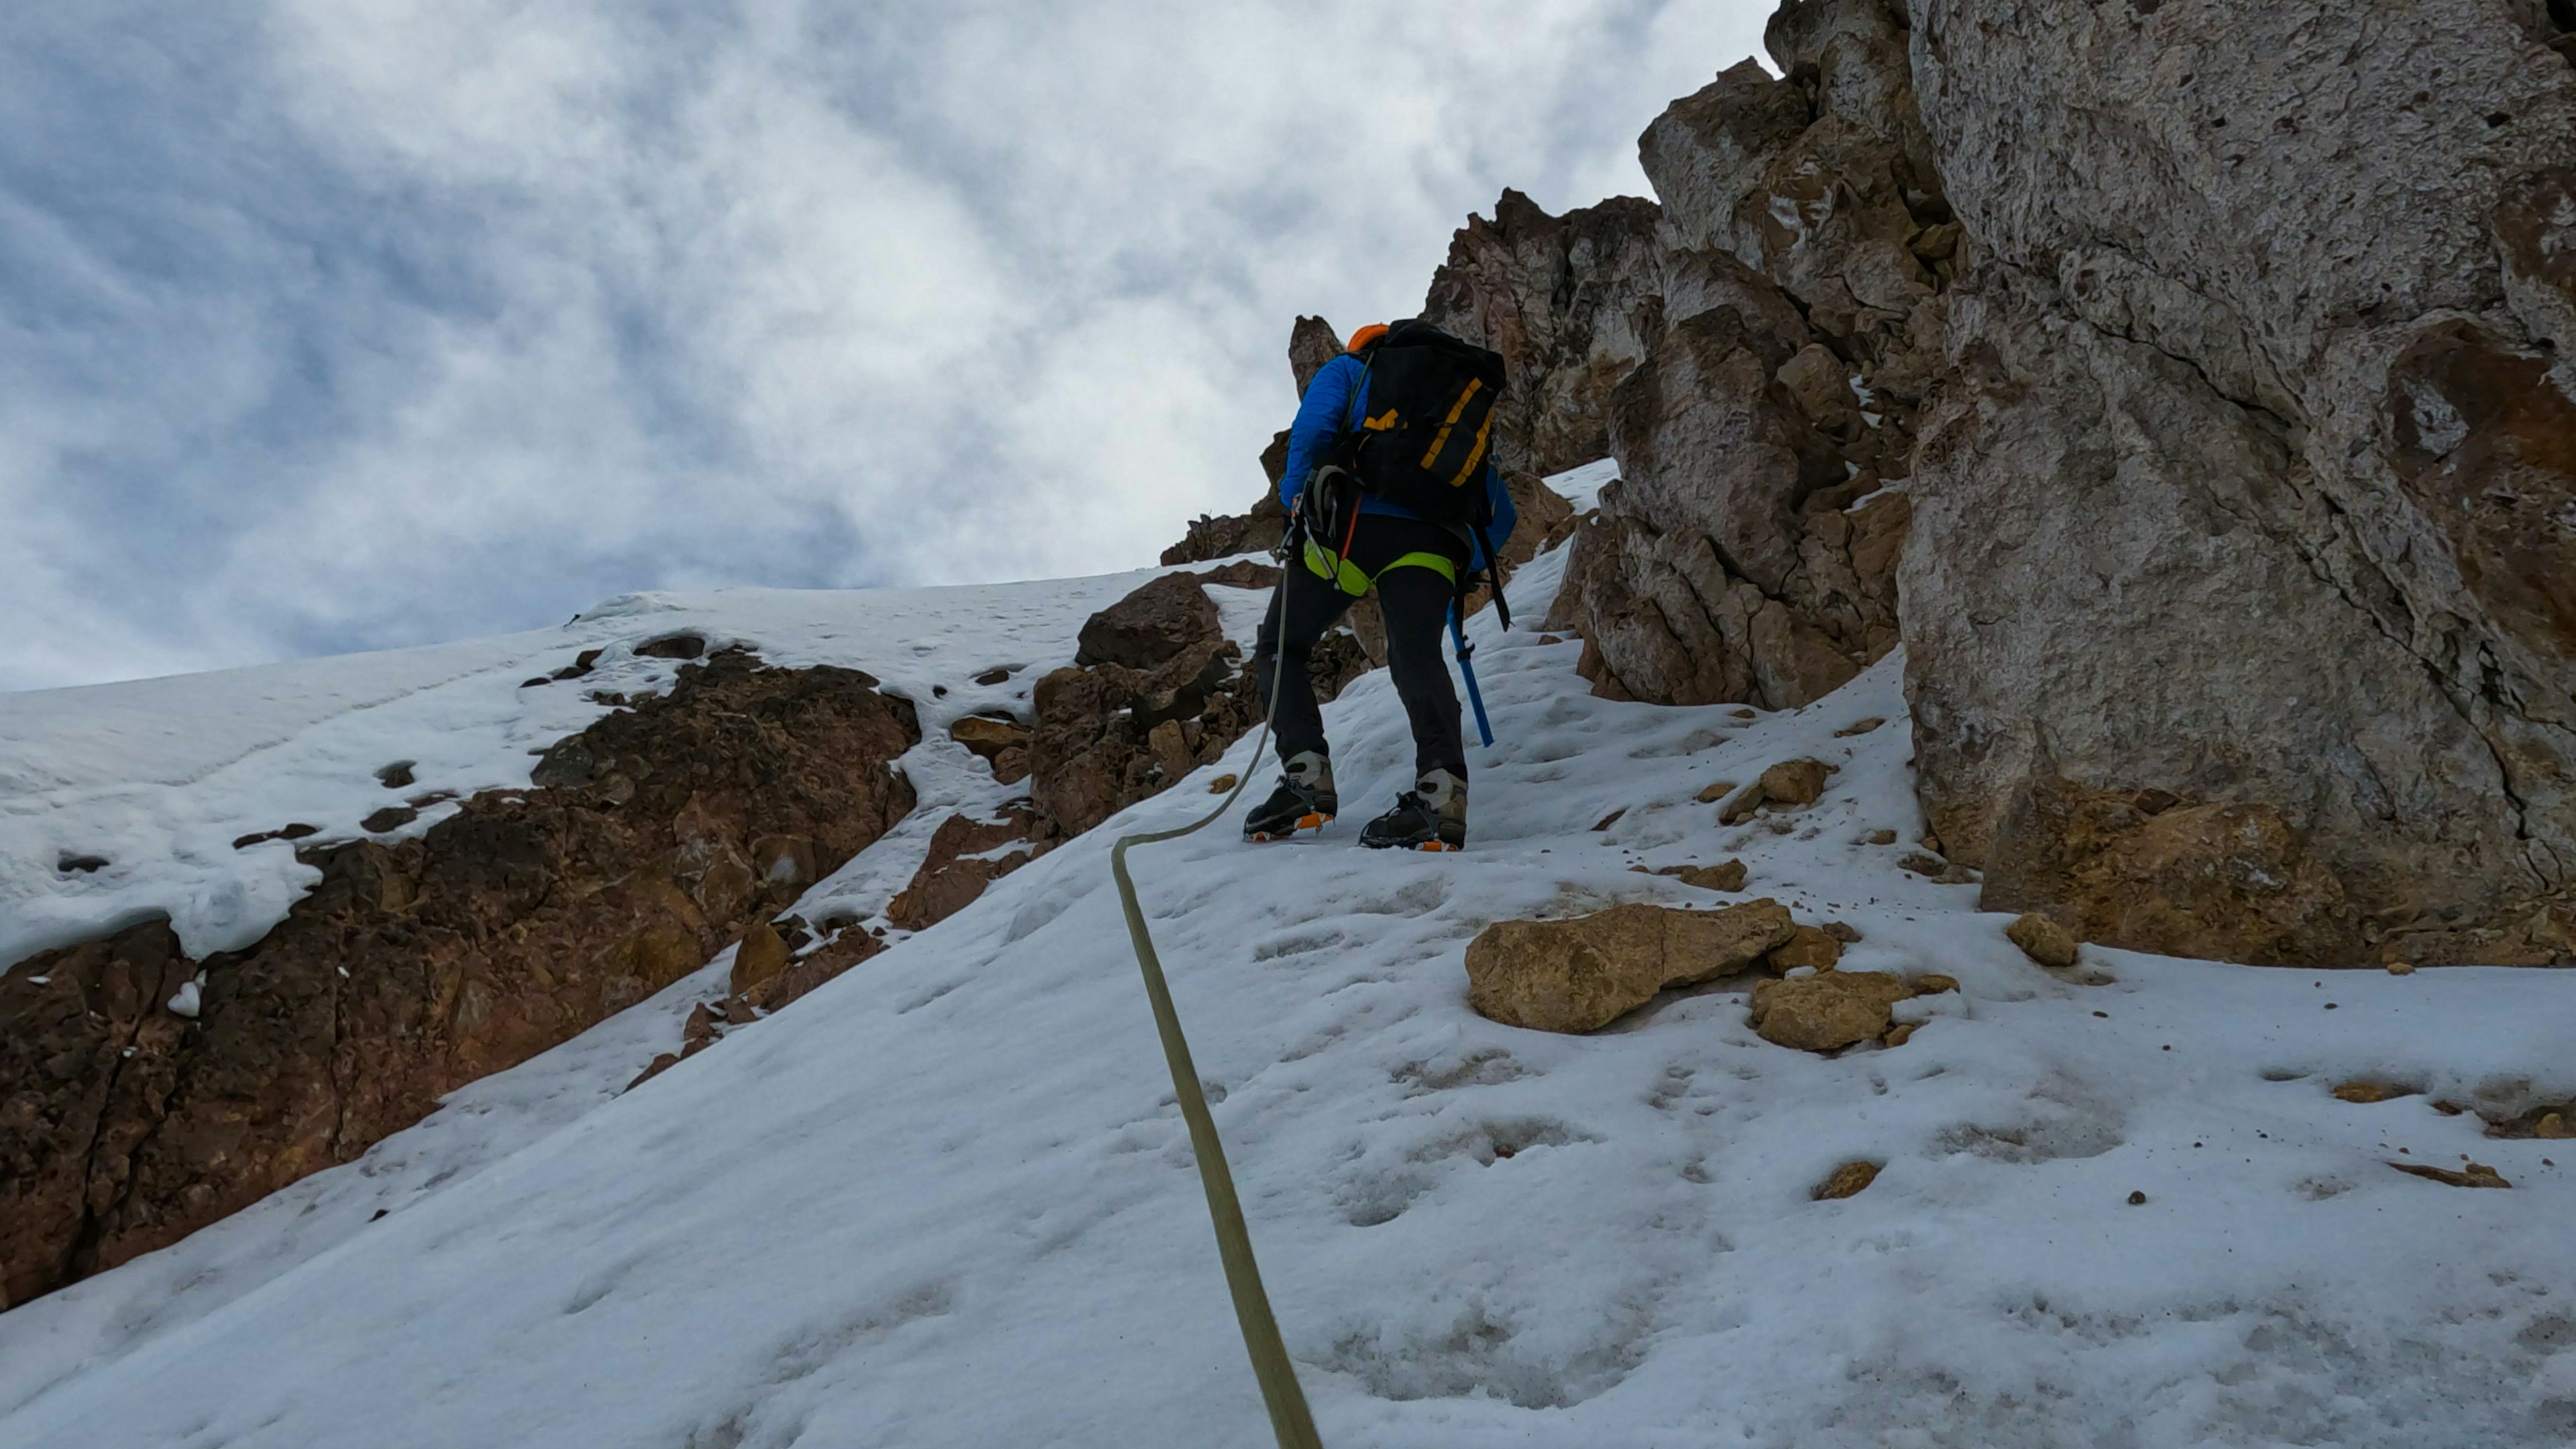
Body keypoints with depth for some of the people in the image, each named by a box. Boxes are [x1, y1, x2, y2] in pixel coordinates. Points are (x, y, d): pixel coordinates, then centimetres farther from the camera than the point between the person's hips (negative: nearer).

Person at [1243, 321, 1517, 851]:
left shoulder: (1348, 369, 25)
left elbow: (1312, 430, 0)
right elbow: (1501, 517, 32)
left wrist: (1297, 500, 11)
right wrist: (1463, 572, 42)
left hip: (1352, 524, -3)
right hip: (1431, 542, 3)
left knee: (1278, 648, 12)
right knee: (1416, 657, -15)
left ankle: (1307, 781, -5)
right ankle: (1442, 790, -41)